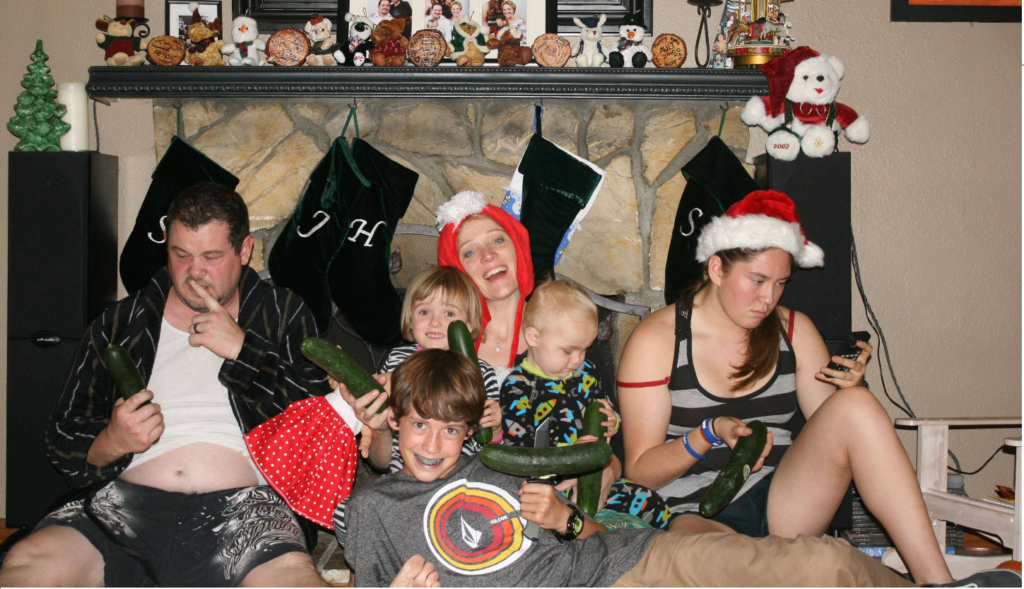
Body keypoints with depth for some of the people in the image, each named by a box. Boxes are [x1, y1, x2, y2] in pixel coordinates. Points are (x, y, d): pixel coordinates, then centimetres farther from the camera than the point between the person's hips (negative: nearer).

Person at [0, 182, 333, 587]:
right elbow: (63, 440, 18)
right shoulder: (121, 322, 20)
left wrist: (241, 351, -1)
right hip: (127, 503, 3)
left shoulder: (283, 315, 17)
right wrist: (112, 443, -5)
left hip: (240, 507, -2)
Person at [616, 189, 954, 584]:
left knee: (856, 405, -22)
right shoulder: (656, 340, -2)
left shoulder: (794, 330, 11)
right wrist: (711, 433, -19)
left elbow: (831, 434, 12)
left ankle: (935, 580, -21)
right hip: (700, 516, -4)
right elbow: (640, 470, -3)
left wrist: (848, 390, -9)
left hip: (784, 506, 5)